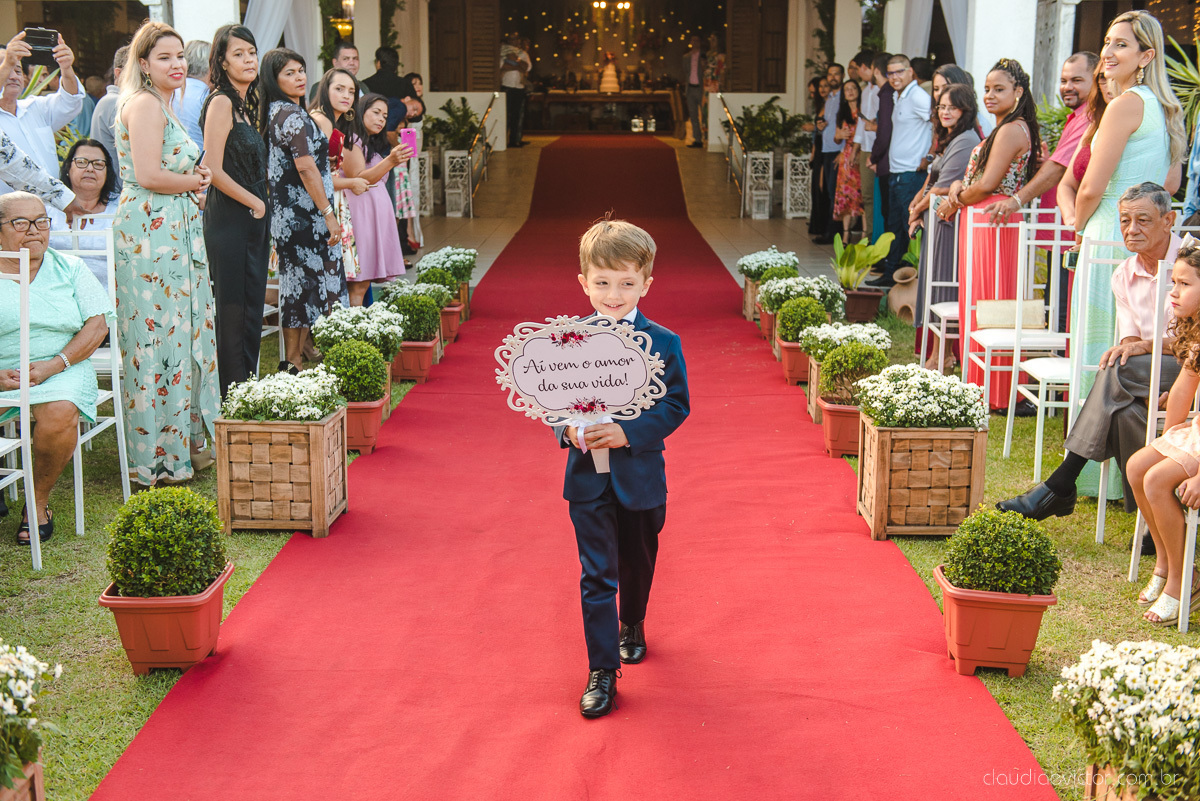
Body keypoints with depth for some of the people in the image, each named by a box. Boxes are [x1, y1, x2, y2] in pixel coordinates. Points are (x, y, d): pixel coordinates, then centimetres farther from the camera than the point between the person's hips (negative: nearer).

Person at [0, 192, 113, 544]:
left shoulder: (68, 268, 11)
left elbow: (97, 325, 3)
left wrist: (53, 366, -11)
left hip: (61, 370, 0)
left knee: (58, 416, -33)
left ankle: (39, 500, -7)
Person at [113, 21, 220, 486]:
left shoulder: (161, 105, 21)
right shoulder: (145, 104, -10)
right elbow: (147, 175, -20)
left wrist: (193, 179, 7)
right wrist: (194, 181, -4)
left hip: (174, 233, 10)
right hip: (152, 233, -10)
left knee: (184, 334, 12)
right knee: (160, 336, -6)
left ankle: (183, 443, 20)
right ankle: (157, 458, 0)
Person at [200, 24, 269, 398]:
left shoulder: (246, 104, 16)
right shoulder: (221, 102, -10)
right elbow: (214, 170, -16)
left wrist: (265, 232, 14)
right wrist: (255, 203, -8)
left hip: (252, 221, 9)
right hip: (229, 222, -9)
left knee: (252, 311, 9)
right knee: (233, 312, -5)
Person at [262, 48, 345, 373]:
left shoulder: (274, 114, 14)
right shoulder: (293, 116, -14)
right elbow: (306, 167, -20)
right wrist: (328, 213, -18)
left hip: (285, 214, 9)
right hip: (305, 216, -9)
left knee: (296, 285, 11)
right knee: (309, 285, -4)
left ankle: (292, 359, 15)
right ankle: (295, 363, 0)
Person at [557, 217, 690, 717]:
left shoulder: (663, 344, -8)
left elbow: (676, 405, -9)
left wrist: (627, 432, -22)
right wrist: (567, 429, -16)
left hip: (641, 477, 0)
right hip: (587, 478, 0)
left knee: (638, 563, 20)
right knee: (596, 576, -3)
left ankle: (632, 625, 48)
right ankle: (602, 672, 2)